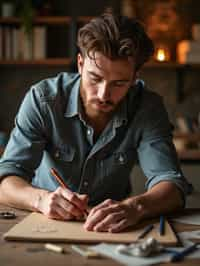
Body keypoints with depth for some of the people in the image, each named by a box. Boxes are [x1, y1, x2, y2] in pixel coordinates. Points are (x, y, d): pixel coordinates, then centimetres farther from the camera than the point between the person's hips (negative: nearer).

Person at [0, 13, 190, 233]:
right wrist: (42, 199, -40)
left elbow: (172, 185, -20)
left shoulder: (148, 108, -13)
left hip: (110, 229, 0)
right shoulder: (42, 99, -16)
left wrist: (135, 207, -42)